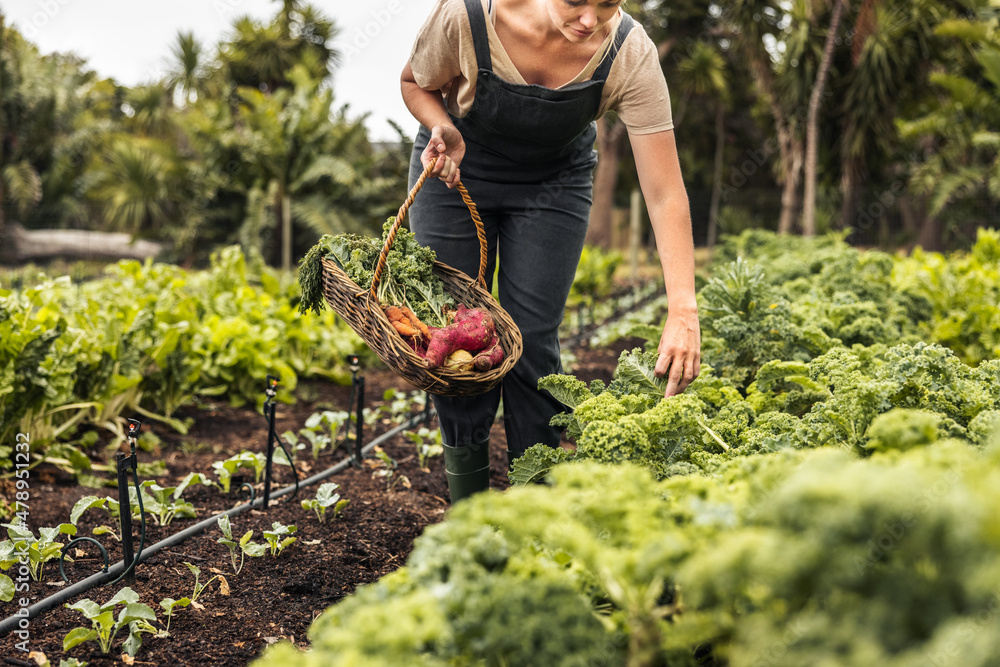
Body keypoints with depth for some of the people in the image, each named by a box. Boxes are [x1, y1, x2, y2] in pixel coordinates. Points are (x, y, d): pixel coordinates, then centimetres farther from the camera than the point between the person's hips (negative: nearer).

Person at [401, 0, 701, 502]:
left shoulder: (630, 55, -31)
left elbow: (666, 195, -31)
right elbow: (416, 83, -9)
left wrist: (683, 311, -39)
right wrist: (443, 128, -31)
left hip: (553, 181, 0)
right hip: (456, 169, 0)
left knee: (531, 342, -8)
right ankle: (466, 505, 16)